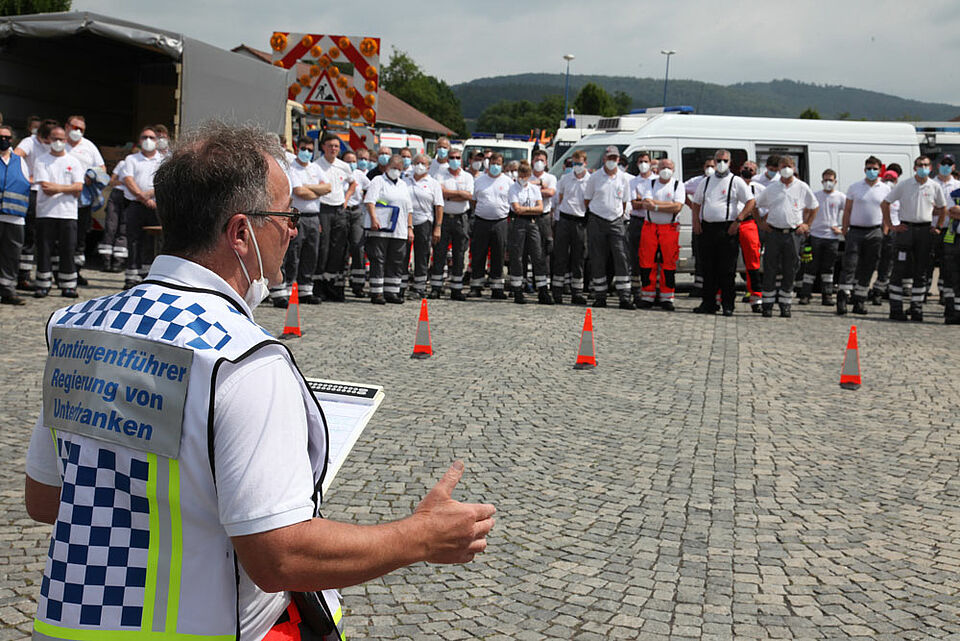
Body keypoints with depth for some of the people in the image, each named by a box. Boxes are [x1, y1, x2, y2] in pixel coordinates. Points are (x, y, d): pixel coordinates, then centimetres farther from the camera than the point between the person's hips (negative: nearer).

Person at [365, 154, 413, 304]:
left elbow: (409, 209, 23)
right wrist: (374, 219, -25)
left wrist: (410, 227, 15)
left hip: (399, 232, 6)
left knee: (396, 262, 5)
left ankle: (391, 292, 11)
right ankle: (376, 293, -3)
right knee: (378, 261, -5)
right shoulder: (378, 181, 2)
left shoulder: (403, 185, 21)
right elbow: (369, 201, -11)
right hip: (380, 230, -6)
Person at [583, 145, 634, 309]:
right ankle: (600, 297, 9)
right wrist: (596, 213, 8)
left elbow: (625, 201, 15)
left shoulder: (624, 178, 7)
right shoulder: (594, 177, 2)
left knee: (622, 258, -8)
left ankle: (625, 298, -7)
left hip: (616, 222, 1)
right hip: (596, 222, -1)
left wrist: (618, 214, 8)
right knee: (597, 260, 1)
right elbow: (587, 200, 9)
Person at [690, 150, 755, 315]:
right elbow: (696, 203, 22)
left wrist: (738, 221, -12)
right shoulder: (705, 181, 16)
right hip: (706, 228, 4)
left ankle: (727, 305, 2)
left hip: (726, 229, -4)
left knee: (727, 270, -4)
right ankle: (708, 303, 13)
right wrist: (696, 221, 6)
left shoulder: (736, 181, 2)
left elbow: (751, 202, -3)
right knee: (708, 269, 6)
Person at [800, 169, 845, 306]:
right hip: (815, 235, 0)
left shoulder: (841, 197, 2)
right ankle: (805, 295, 4)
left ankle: (827, 296, 11)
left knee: (828, 268, 5)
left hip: (832, 237, 0)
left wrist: (842, 229, -2)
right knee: (811, 267, 0)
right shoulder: (815, 196, 5)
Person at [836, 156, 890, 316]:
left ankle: (860, 301, 12)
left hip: (875, 233, 2)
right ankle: (842, 299, -12)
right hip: (855, 231, -2)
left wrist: (885, 232, 4)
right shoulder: (854, 187, 5)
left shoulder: (885, 189, 8)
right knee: (849, 265, -10)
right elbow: (847, 210, 6)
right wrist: (844, 231, 0)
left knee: (868, 268, 5)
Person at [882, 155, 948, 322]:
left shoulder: (935, 187, 6)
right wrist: (890, 225, 0)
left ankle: (917, 309, 12)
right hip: (905, 229, -2)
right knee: (900, 269, -4)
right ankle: (895, 309, 1)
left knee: (921, 271, 5)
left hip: (925, 230, 2)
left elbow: (943, 208, 19)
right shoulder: (903, 185, 0)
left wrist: (938, 227, 10)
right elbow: (885, 203, 5)